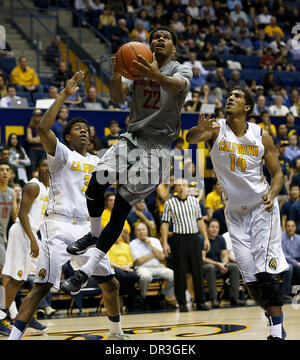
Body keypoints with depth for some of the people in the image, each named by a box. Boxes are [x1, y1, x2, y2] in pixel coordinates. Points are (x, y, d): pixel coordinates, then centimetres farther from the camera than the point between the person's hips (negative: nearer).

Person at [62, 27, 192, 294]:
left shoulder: (181, 70, -4)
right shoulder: (137, 66, 7)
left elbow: (176, 86, -30)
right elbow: (118, 96, -10)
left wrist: (155, 75, -52)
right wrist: (117, 73, -33)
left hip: (157, 147, -4)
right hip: (132, 139, 4)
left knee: (121, 208, -9)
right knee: (96, 183, -17)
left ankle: (88, 270, -4)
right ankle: (94, 234, 13)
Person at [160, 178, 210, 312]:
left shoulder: (194, 200, 10)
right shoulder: (170, 203, 1)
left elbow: (200, 220, 15)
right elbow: (165, 223, 0)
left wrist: (206, 238, 10)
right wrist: (165, 243, -7)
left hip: (194, 238, 3)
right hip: (179, 239, -3)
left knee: (198, 271, 3)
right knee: (180, 272, -1)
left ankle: (200, 302, 10)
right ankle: (182, 303, 7)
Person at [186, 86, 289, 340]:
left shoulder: (262, 136, -4)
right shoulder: (216, 129, -6)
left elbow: (277, 172, 3)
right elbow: (191, 138, -27)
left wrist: (272, 194, -17)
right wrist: (201, 129, -50)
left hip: (263, 208, -2)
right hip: (235, 212, 2)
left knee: (266, 271, -14)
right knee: (249, 277, 1)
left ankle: (277, 332, -13)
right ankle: (274, 315, 22)